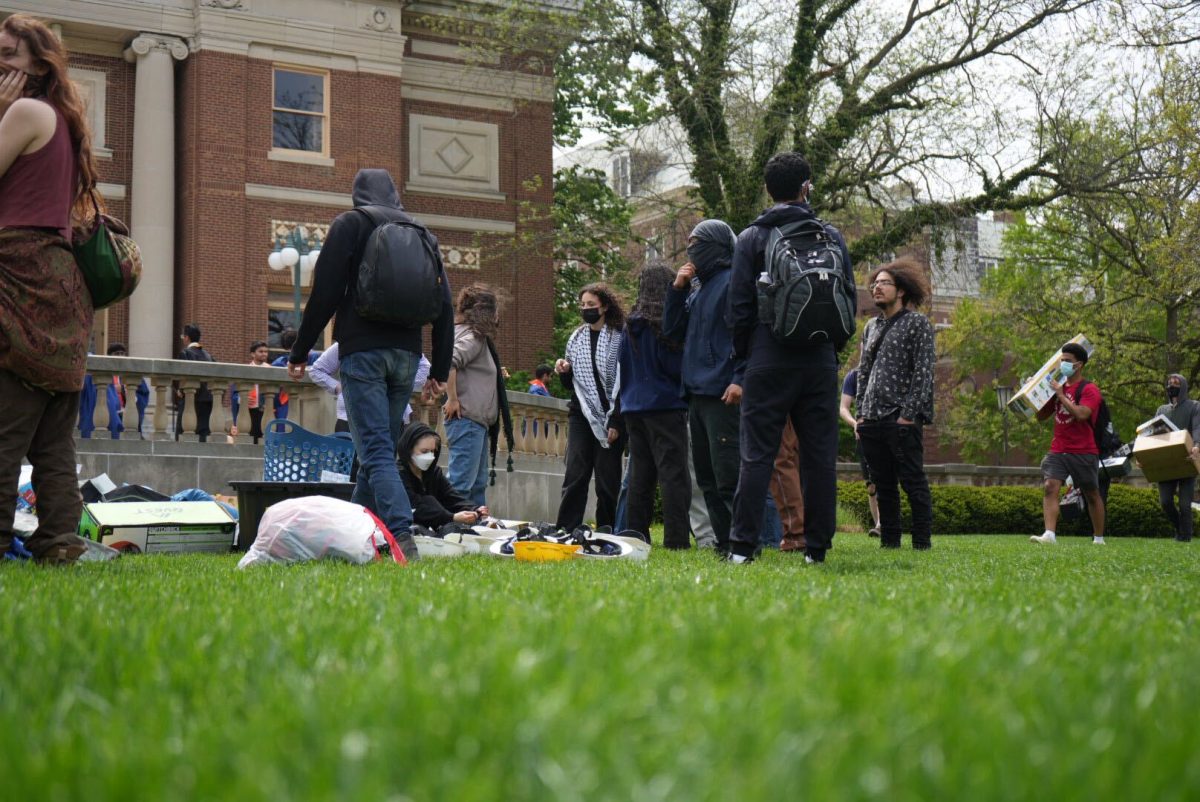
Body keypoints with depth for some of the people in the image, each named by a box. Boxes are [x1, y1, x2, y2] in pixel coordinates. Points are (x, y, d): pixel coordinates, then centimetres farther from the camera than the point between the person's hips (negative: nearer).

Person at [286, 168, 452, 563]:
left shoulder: (350, 224, 4)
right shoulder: (423, 234, 18)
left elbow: (324, 294, -4)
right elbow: (444, 305, 15)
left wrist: (299, 352, 3)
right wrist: (440, 371, 19)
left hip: (362, 352, -5)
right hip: (406, 354, 5)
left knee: (375, 450, -11)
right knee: (382, 449, 13)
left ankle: (402, 537, -25)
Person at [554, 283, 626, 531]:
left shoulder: (619, 337, -3)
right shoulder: (576, 338, 13)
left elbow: (624, 382, -6)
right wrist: (564, 372, -2)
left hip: (610, 417, -4)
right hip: (581, 415, 4)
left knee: (608, 480, -1)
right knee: (575, 475, -5)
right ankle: (566, 532, -6)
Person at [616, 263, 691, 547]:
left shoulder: (630, 325, 11)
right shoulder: (664, 322, -8)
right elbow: (675, 365, -10)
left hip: (633, 407, 7)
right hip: (665, 405, -7)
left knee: (640, 474, 11)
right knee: (673, 473, -6)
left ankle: (636, 535, 12)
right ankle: (676, 538, -11)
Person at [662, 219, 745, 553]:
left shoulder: (733, 281, -5)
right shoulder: (696, 287, 21)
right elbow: (672, 331, 19)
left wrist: (740, 379, -22)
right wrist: (677, 289, 9)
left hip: (723, 394, -9)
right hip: (696, 394, 9)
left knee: (727, 475, -12)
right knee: (707, 478, 10)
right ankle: (724, 543, 15)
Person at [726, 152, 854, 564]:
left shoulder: (751, 238, 1)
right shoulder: (831, 236, 7)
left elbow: (738, 306, -1)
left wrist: (743, 354, 10)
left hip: (768, 361, -2)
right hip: (820, 362, 2)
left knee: (757, 454, -1)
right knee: (820, 456, 5)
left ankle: (743, 545, -6)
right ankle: (817, 546, 6)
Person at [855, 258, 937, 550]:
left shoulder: (917, 323, 1)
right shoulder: (873, 327, 19)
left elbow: (923, 372, -7)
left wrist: (909, 414, -14)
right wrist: (860, 413, 10)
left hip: (902, 420, -6)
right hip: (872, 420, 6)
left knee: (913, 482, -4)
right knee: (883, 485, 8)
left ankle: (922, 542, -1)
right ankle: (889, 540, 13)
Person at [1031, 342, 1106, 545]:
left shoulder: (1089, 390, -7)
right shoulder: (1058, 387, 12)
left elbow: (1081, 414, -24)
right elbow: (1041, 416, 18)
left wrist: (1060, 394, -19)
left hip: (1083, 452, -5)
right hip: (1058, 450, 5)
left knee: (1092, 495, 8)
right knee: (1050, 487, -15)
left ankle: (1099, 538, 21)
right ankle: (1049, 534, -24)